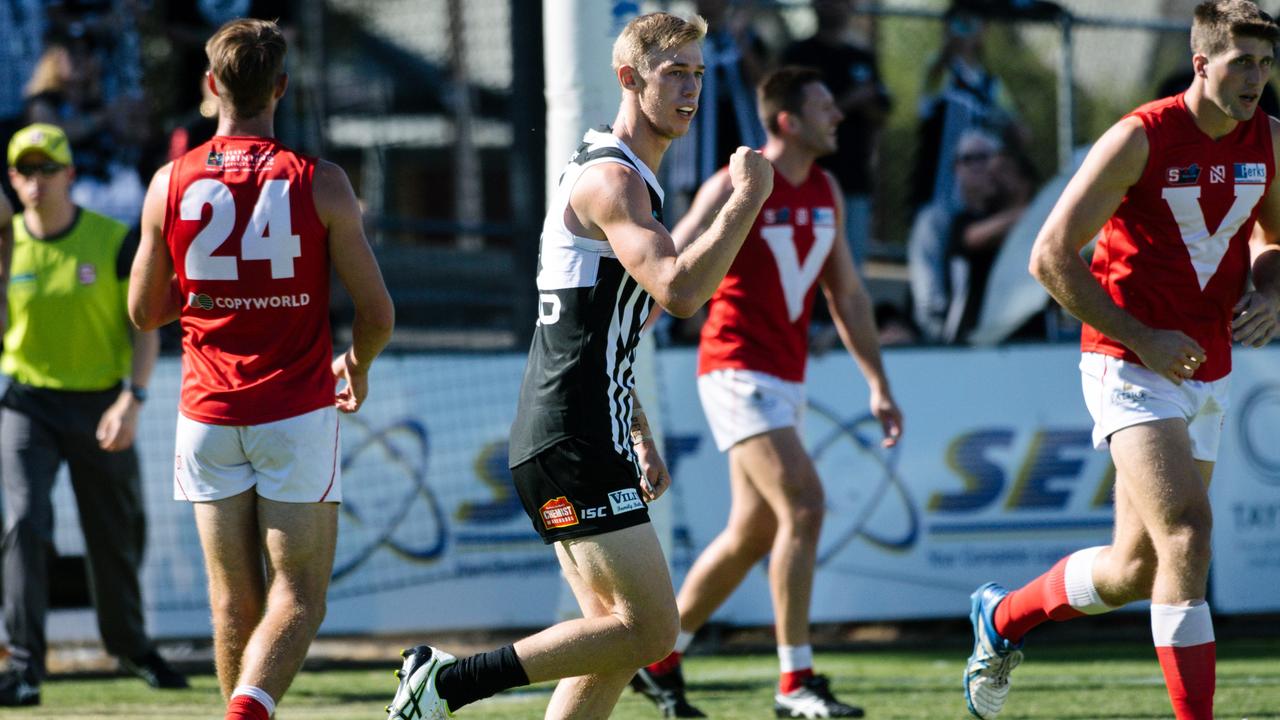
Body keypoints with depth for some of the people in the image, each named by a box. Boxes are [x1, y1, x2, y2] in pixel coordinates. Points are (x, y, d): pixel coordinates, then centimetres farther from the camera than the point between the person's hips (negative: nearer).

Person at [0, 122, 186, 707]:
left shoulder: (116, 242, -7)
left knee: (117, 538, 11)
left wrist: (131, 400, -20)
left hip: (99, 407, 0)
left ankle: (129, 644, 36)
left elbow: (145, 329, -6)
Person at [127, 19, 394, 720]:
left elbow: (144, 312, 7)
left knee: (234, 601, 11)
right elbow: (376, 312, -4)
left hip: (208, 415, 2)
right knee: (297, 598, 0)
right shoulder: (320, 183, -7)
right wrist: (357, 367, 17)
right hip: (297, 412, -2)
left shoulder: (171, 183, -2)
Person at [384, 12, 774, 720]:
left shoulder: (625, 176, 21)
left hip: (581, 444, 11)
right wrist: (747, 198, -20)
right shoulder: (611, 178, -13)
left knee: (619, 637, 9)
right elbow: (678, 290, -28)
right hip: (574, 449, -11)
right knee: (649, 630, -11)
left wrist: (640, 438, 24)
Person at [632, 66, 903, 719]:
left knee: (752, 534, 11)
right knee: (803, 505, -19)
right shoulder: (735, 188, -12)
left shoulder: (826, 193, 10)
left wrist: (879, 384, 15)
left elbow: (846, 295, 18)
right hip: (738, 371, -8)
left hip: (786, 380, 8)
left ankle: (659, 659, 25)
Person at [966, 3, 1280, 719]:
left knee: (1135, 569, 12)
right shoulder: (1141, 138, -15)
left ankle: (1004, 615, 38)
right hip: (1130, 365, -7)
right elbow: (1052, 256, -14)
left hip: (1206, 374, 7)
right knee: (1187, 533, -22)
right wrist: (1142, 339, -16)